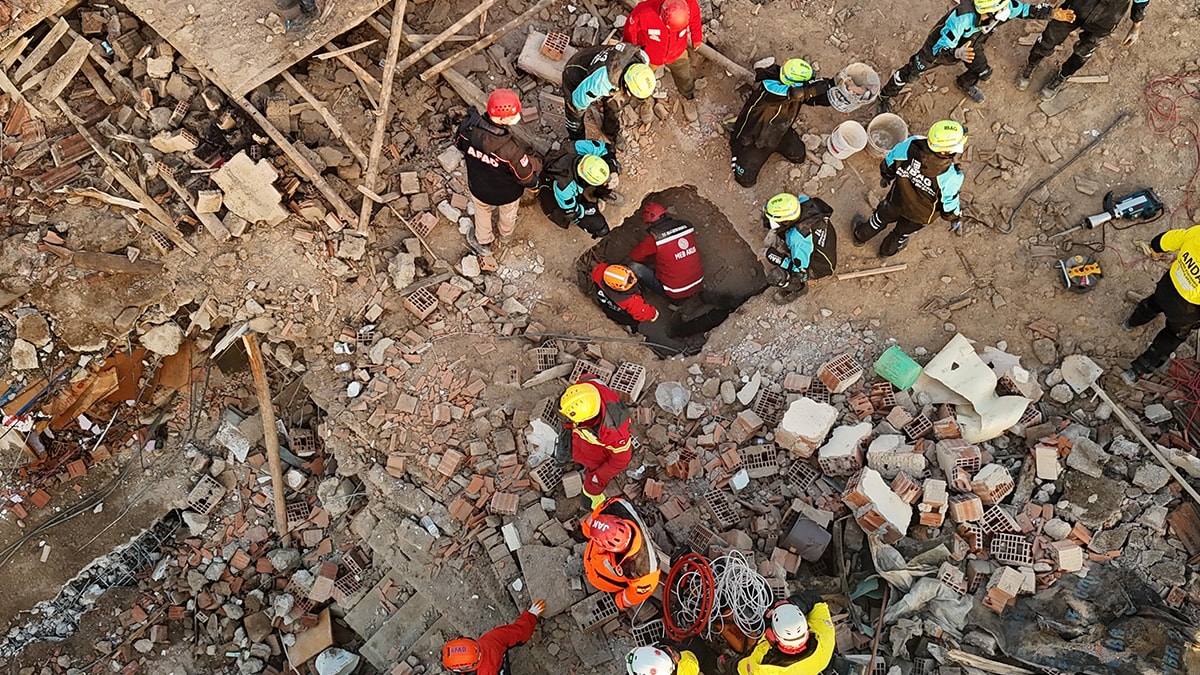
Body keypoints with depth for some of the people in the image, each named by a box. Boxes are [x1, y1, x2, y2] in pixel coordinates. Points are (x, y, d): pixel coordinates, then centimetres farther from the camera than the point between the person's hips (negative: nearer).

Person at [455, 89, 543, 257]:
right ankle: (506, 235, 69)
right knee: (508, 214, 35)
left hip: (478, 189, 2)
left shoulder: (467, 127, -33)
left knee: (482, 213, 36)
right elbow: (528, 179, -28)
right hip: (507, 194, -2)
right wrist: (535, 162, -7)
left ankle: (482, 243, 64)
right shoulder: (511, 150, -45)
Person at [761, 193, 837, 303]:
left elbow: (801, 269, -30)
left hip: (819, 267, -7)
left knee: (776, 274, -20)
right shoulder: (803, 200, -26)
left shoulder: (798, 238, -43)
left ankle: (798, 287, 10)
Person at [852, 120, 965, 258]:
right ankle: (888, 250, 65)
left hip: (896, 201, 1)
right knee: (903, 232, 34)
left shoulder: (909, 145, -35)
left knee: (880, 218, 34)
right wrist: (954, 219, 1)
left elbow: (888, 164, -14)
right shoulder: (951, 178, -41)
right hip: (920, 215, -1)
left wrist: (886, 176, 10)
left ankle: (860, 237, 63)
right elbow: (949, 204, -22)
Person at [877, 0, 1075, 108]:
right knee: (912, 72, 5)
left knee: (982, 72, 19)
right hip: (941, 45, -6)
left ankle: (965, 84, 55)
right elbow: (939, 51, -48)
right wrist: (958, 53, -67)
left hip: (971, 43, 6)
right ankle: (885, 97, 31)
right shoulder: (962, 17, -48)